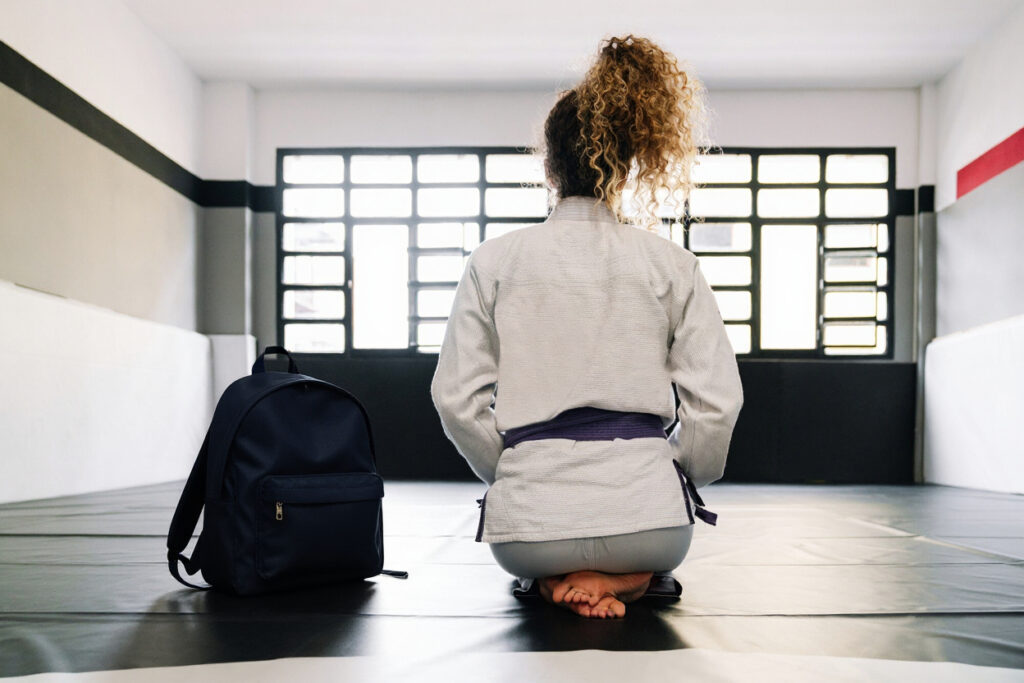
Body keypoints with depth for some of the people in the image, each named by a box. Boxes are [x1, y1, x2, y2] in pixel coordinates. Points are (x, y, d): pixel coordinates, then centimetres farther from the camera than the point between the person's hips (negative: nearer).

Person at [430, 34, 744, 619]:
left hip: (530, 512, 0)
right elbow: (717, 400, -1)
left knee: (535, 557, 39)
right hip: (644, 508, 0)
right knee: (653, 547, 39)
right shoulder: (671, 264, 1)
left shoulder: (494, 260, 0)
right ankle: (624, 578, 4)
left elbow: (457, 397, -1)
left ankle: (563, 579, 4)